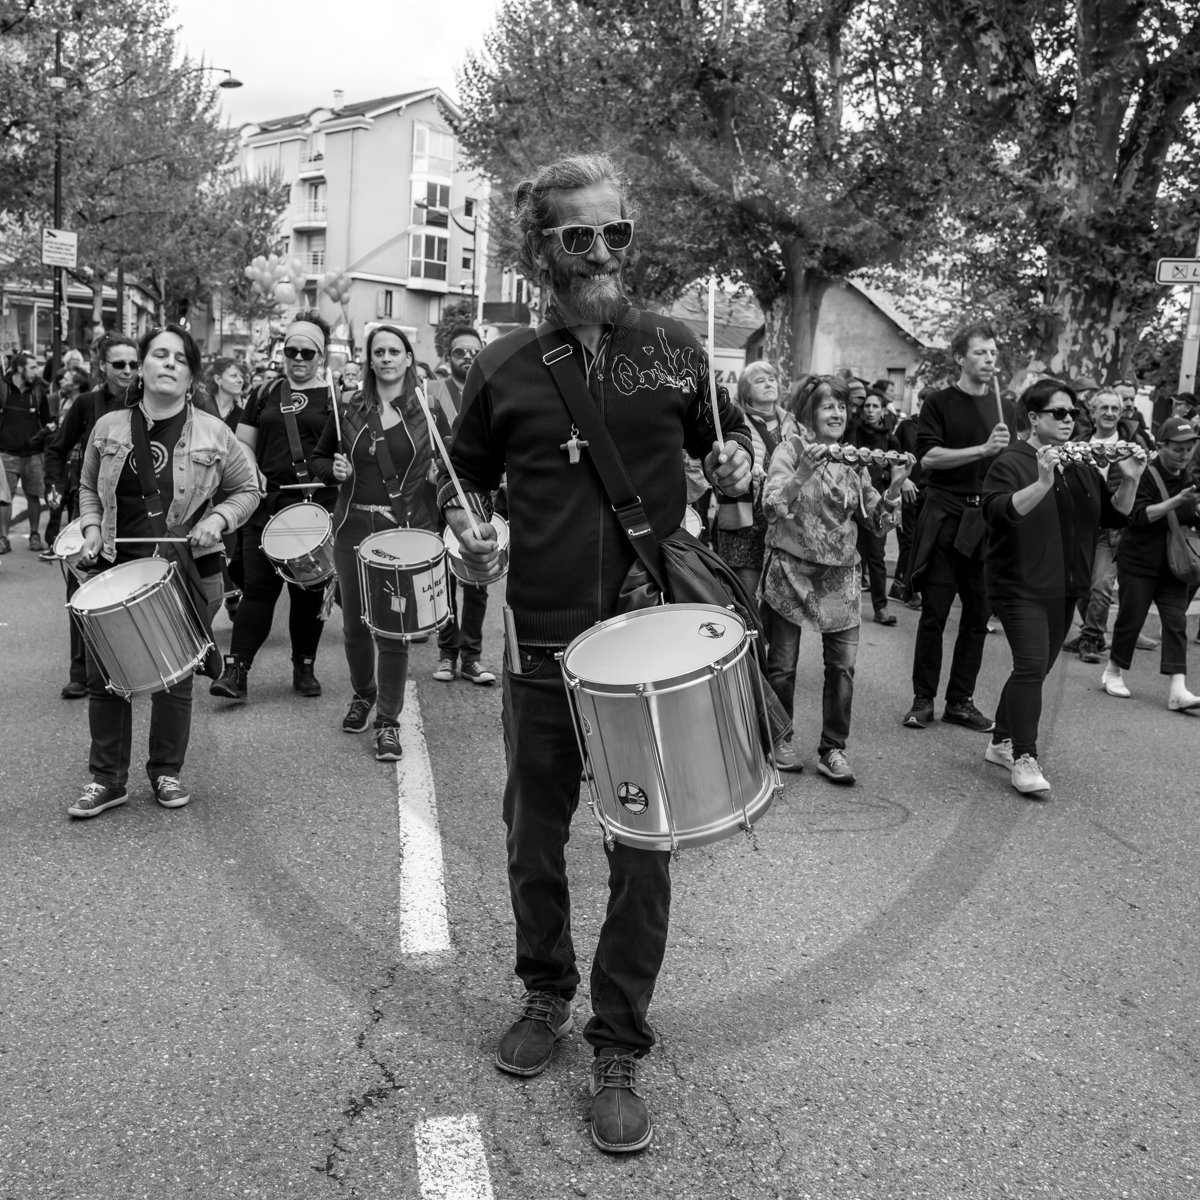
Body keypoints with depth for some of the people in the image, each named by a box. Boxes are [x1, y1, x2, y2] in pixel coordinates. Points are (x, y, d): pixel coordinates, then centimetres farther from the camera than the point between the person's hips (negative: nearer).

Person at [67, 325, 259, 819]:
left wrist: (218, 519, -12)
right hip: (115, 569, 2)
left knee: (174, 680, 7)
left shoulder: (212, 434, -4)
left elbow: (247, 489, 5)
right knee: (103, 677, 5)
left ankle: (167, 773, 26)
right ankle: (106, 779, 20)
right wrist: (92, 529, 0)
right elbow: (89, 488, 16)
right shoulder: (108, 428, 2)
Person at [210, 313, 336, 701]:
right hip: (267, 501, 2)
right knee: (257, 586, -2)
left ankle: (304, 668, 19)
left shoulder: (334, 398, 4)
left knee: (308, 590, 6)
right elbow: (243, 444, 15)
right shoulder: (266, 394, 13)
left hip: (315, 505, -2)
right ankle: (236, 669, -1)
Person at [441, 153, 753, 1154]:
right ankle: (546, 990, 38)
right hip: (543, 641, 1)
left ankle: (619, 1048, 22)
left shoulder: (674, 347, 2)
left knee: (641, 849, 5)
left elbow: (726, 435, 15)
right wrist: (470, 526, -6)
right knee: (535, 832, 13)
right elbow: (465, 474, 14)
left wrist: (736, 462, -7)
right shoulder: (506, 366, 2)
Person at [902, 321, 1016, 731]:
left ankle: (961, 700, 15)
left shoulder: (1005, 409, 15)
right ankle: (923, 700, 8)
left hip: (989, 520, 4)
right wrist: (983, 449, -18)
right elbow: (928, 458, -13)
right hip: (945, 516, -4)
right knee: (934, 612, -1)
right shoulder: (939, 404, 1)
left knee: (978, 615, 5)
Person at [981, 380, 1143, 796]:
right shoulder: (1011, 462, -8)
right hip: (1021, 586, -7)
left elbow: (1114, 517, 15)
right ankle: (1024, 760, -8)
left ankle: (1002, 742, 26)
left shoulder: (1081, 468, 13)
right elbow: (997, 512, -24)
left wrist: (1129, 482, -2)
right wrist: (1041, 484, -36)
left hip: (1065, 587, 7)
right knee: (1031, 666, -14)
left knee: (1036, 669, 12)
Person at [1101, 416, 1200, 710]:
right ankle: (1113, 673, 25)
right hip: (1139, 562, -5)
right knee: (1130, 619, 3)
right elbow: (1139, 516, -20)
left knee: (1176, 622, -4)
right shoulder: (1145, 475, -11)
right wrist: (1176, 501, -28)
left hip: (1173, 564, 5)